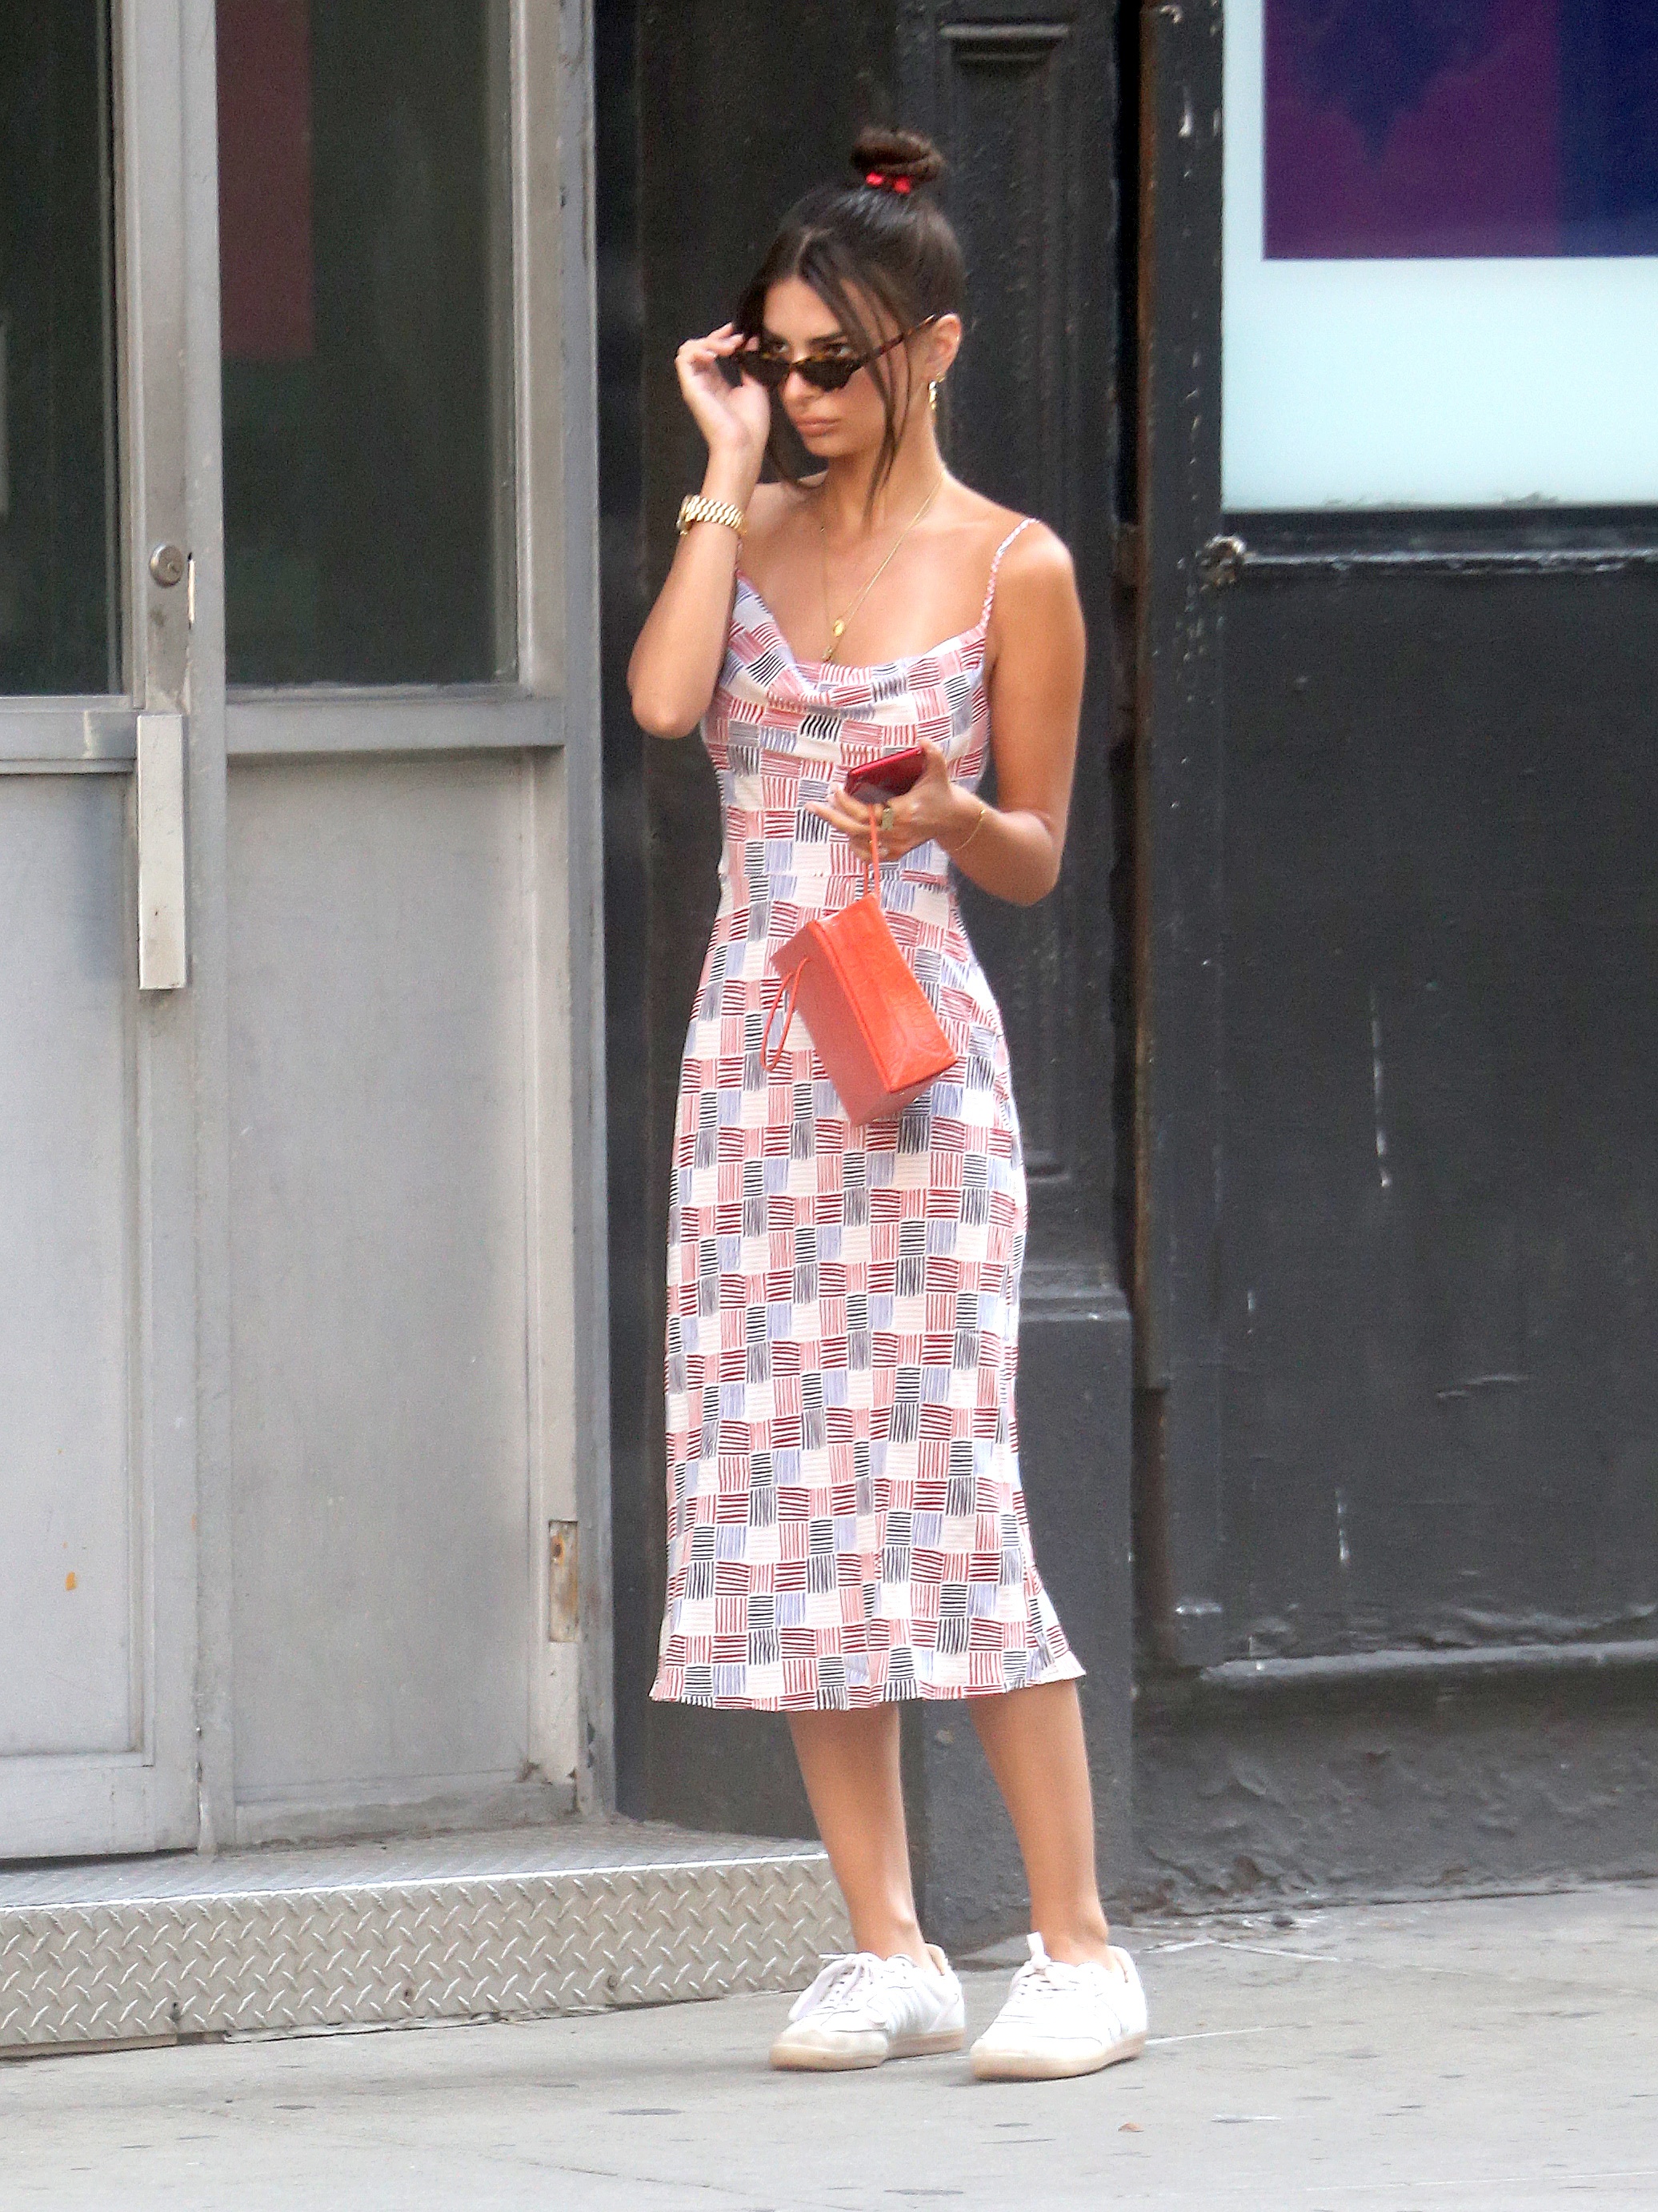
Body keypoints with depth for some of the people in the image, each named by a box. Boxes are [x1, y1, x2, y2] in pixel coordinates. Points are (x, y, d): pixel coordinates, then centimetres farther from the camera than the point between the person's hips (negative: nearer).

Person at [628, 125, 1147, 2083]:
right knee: (780, 1489, 2)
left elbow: (1034, 856, 3)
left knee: (941, 1484, -11)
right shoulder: (755, 532, 11)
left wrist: (942, 813, -17)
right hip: (754, 1033, 5)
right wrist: (728, 472, -3)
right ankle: (887, 1951, 7)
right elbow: (662, 697, -8)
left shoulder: (1012, 569, -1)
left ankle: (1077, 1947, -6)